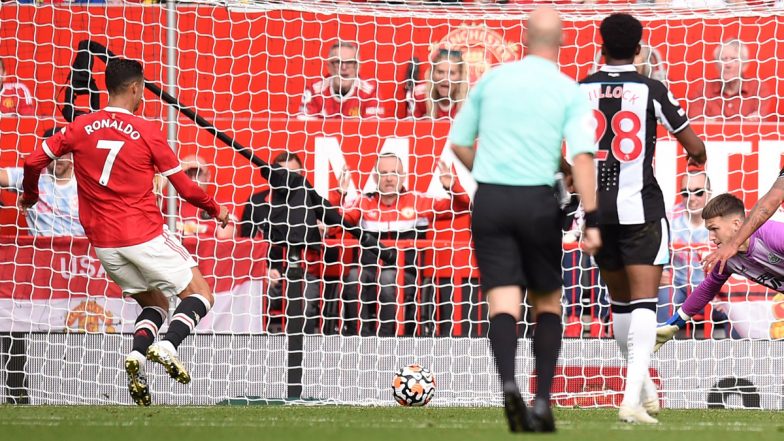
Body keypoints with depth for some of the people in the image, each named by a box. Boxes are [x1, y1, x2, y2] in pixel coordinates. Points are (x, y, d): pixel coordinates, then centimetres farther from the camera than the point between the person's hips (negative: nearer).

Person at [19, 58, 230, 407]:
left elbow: (34, 161, 5)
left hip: (103, 243, 5)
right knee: (200, 296, 7)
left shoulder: (80, 127, 3)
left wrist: (29, 195, 26)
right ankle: (168, 345, -22)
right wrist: (215, 210, 16)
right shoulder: (147, 132, -6)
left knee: (154, 303, 20)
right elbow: (183, 186, -1)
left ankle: (137, 355, -10)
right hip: (145, 235, -5)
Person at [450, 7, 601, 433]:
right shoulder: (570, 92, -1)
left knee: (503, 303, -3)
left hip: (489, 201, 1)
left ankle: (508, 383, -30)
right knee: (548, 302, 15)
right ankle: (543, 400, 2)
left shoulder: (492, 78, 7)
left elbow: (458, 142, 13)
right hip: (538, 202, -1)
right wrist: (591, 220, -15)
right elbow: (582, 157, -13)